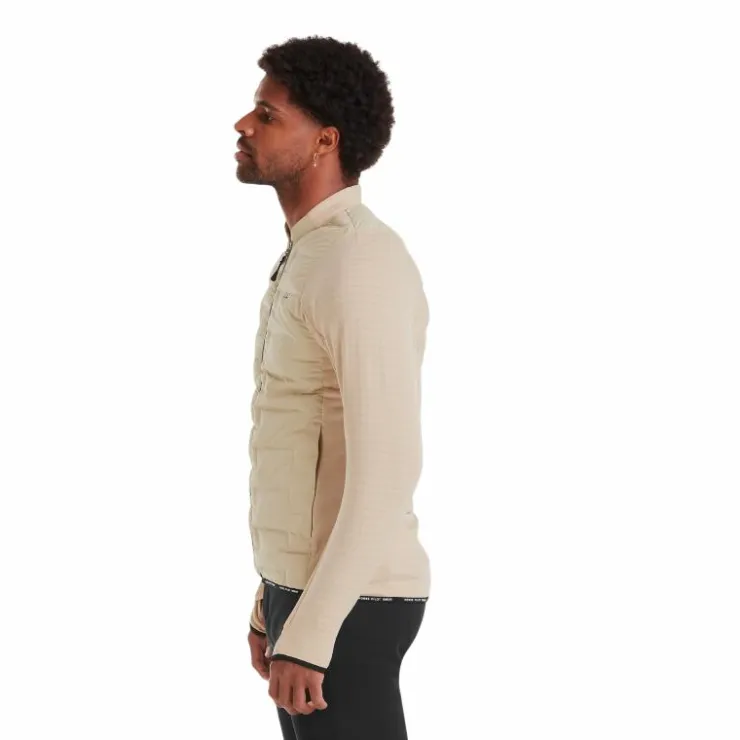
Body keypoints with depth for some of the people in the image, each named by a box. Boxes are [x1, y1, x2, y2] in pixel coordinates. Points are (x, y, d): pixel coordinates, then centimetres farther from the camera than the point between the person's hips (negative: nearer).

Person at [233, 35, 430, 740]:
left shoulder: (361, 264, -19)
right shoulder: (309, 259, 14)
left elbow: (387, 470, -25)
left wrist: (309, 633, -24)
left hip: (345, 606, -10)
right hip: (303, 587, 10)